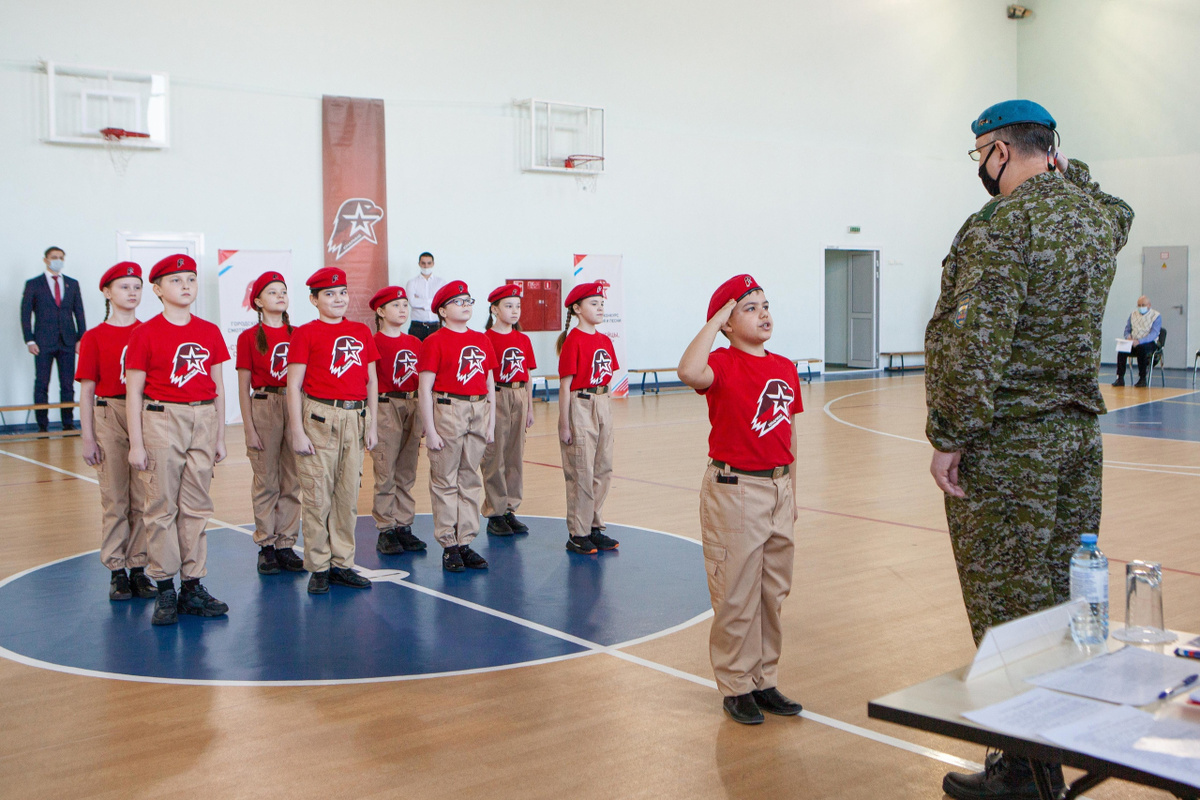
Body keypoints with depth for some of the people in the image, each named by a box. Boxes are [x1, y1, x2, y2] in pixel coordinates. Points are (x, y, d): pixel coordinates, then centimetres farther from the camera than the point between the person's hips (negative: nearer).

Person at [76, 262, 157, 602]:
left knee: (143, 498, 4)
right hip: (109, 417, -2)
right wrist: (88, 437, -4)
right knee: (114, 499, 2)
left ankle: (139, 568, 12)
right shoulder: (94, 337, 1)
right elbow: (87, 391, 1)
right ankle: (116, 571, 11)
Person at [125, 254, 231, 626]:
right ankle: (165, 589, 9)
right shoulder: (146, 333, -3)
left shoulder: (209, 332, 8)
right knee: (162, 507, 1)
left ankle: (193, 586, 15)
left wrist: (220, 437, 11)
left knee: (196, 506, 7)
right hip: (161, 420, -3)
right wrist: (136, 443, -7)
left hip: (203, 420, 4)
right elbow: (133, 390, -4)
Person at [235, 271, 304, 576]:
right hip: (263, 407, -3)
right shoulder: (249, 337, 0)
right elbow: (243, 387, -1)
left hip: (296, 407, 3)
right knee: (266, 482, 2)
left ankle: (285, 545, 13)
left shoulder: (297, 334, 9)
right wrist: (248, 428, -7)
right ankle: (266, 547, 11)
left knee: (292, 481, 5)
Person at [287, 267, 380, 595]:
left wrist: (371, 425, 9)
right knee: (318, 496, 0)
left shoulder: (361, 332, 12)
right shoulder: (306, 334, -1)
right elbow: (293, 386, -4)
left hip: (355, 418, 4)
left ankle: (342, 564, 18)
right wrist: (297, 432, -9)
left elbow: (371, 382, 14)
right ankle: (318, 567, 11)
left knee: (348, 495, 8)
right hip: (320, 417, -4)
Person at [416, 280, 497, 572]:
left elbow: (490, 383, 14)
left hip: (478, 410, 5)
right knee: (445, 480, 2)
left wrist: (491, 422, 9)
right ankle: (449, 545, 10)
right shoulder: (434, 342, -5)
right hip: (447, 411, -5)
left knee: (470, 479, 10)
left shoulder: (481, 340, 12)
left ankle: (466, 542, 17)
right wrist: (430, 429, -12)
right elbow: (425, 388, -8)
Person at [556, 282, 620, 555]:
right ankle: (578, 534, 9)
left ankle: (595, 527, 22)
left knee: (603, 469, 11)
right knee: (581, 472, -1)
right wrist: (564, 424, -15)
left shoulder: (605, 341, 10)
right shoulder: (573, 341, -11)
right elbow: (565, 385, -13)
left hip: (603, 406, 7)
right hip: (580, 407, -7)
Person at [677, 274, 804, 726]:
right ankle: (736, 686, 17)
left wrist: (791, 493, 15)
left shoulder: (785, 369, 8)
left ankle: (765, 681, 28)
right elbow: (689, 372, -36)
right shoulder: (723, 366, -11)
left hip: (778, 489, 7)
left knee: (774, 593, 14)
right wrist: (714, 321, -23)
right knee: (736, 595, 2)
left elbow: (789, 434, 14)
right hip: (734, 489, -6)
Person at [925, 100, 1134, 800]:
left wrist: (950, 437, -17)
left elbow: (976, 346, -23)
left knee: (1008, 608, 0)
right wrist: (1068, 170, 21)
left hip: (1006, 445, -8)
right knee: (1068, 596, 15)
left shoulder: (1001, 225, -16)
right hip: (1079, 432, 8)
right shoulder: (1100, 215, 9)